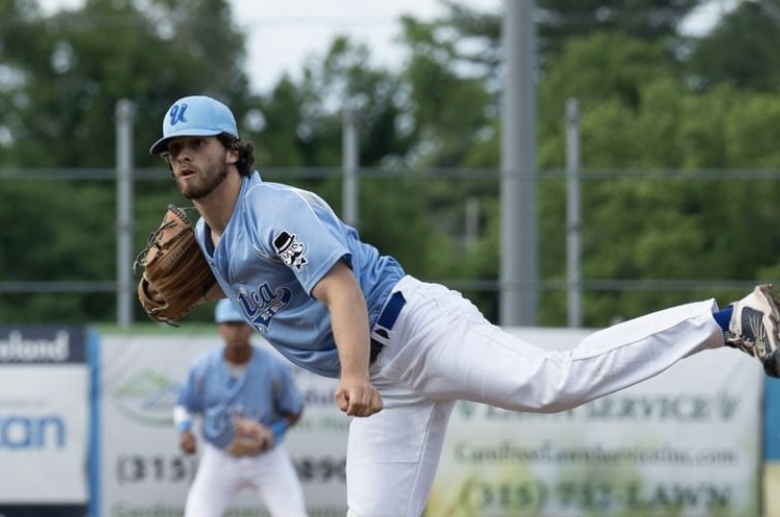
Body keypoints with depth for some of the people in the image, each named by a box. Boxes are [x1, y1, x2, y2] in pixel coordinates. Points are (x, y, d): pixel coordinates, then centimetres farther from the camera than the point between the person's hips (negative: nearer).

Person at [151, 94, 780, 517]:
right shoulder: (210, 237, 17)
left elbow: (342, 290, -23)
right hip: (387, 381, 9)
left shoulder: (274, 209, -10)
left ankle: (726, 319, -27)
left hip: (413, 326, -9)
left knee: (553, 380, -27)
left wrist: (353, 377, -38)